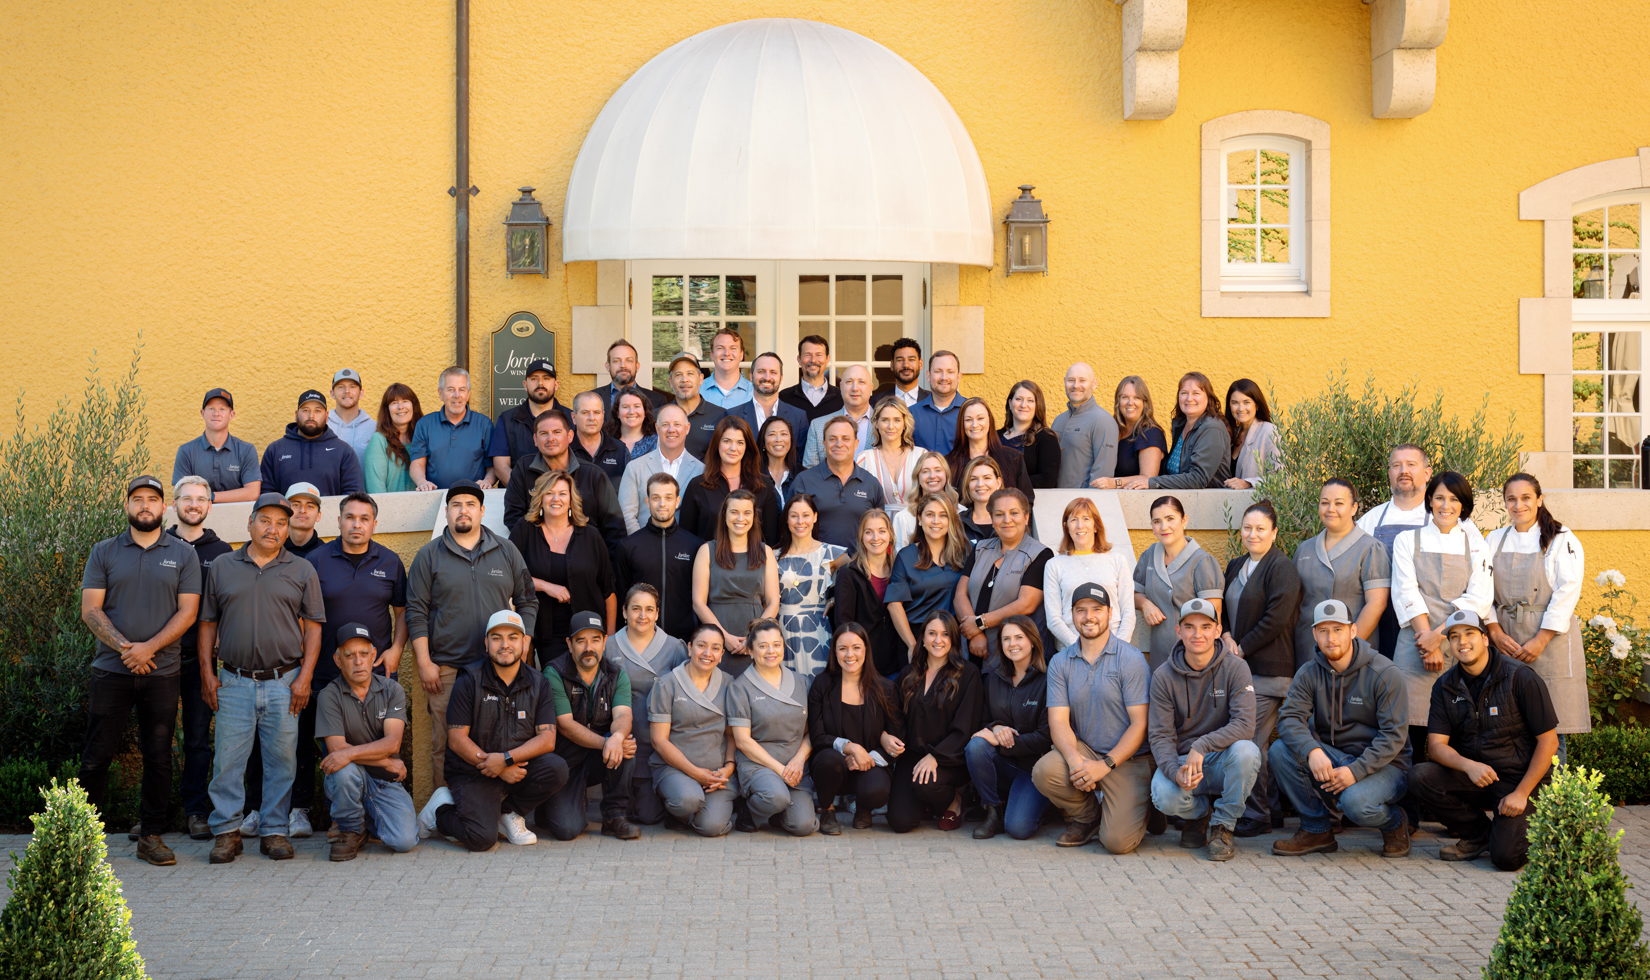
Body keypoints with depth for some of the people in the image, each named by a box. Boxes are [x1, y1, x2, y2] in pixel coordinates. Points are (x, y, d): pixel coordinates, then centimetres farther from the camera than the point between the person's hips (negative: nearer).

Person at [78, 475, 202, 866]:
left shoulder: (182, 554, 7)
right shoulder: (104, 552, 7)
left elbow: (187, 612, -1)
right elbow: (90, 610, 0)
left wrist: (149, 647, -13)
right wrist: (124, 648, -14)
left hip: (162, 671, 1)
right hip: (111, 670, 0)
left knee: (158, 756, 4)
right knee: (97, 755, 0)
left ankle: (151, 835, 12)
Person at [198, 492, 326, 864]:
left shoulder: (302, 571, 7)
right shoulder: (222, 568, 9)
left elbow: (313, 627, 5)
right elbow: (208, 623, 11)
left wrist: (305, 677, -4)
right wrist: (207, 673, 3)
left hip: (284, 682, 0)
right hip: (234, 683, 0)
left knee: (281, 761, 3)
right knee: (227, 760, -1)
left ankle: (274, 830, 13)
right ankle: (226, 831, 9)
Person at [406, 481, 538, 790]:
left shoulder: (506, 551, 11)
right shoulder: (428, 556, 5)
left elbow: (527, 600, 15)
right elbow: (416, 612, 4)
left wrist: (522, 645, 4)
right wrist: (424, 663, -3)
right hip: (445, 669, -1)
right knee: (445, 744, -2)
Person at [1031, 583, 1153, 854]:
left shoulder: (1131, 660, -7)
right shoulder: (1060, 663, 4)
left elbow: (1140, 724, -10)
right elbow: (1058, 721, -4)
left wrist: (1106, 765, -19)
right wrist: (1074, 759, -24)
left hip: (1128, 758, -4)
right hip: (1082, 750, 4)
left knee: (1117, 841, -20)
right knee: (1044, 772, -29)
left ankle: (1135, 809, 19)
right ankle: (1088, 816, 4)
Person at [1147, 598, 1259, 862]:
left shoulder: (1235, 668, -9)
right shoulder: (1163, 677, -4)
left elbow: (1244, 724, -19)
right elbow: (1160, 735, -8)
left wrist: (1201, 746, -33)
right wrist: (1175, 771, -29)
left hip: (1223, 760, 0)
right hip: (1181, 759, 1)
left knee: (1246, 751, -34)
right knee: (1165, 796, -32)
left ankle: (1222, 827, -11)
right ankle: (1200, 813, 9)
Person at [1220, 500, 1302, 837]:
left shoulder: (1282, 568, -8)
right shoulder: (1235, 567, 17)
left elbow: (1276, 619, -15)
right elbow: (1222, 607, 24)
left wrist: (1242, 648, -10)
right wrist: (1226, 636, 4)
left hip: (1267, 667, -8)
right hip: (1238, 667, 8)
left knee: (1253, 742, -9)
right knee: (1256, 743, 7)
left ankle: (1257, 815, -2)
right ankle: (1271, 807, 15)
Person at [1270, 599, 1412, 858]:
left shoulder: (1385, 673, -12)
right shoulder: (1309, 674, 0)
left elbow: (1394, 735, -16)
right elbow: (1289, 718, -12)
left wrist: (1356, 770, -28)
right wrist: (1312, 751, -33)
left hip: (1383, 764, -4)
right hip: (1330, 758, 4)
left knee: (1354, 802, -36)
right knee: (1279, 751, -20)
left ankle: (1395, 822, 3)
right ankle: (1316, 830, -4)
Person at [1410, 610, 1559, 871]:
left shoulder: (1520, 678, -12)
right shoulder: (1445, 687, 1)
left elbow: (1548, 741, -10)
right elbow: (1436, 745, -5)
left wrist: (1521, 793, -16)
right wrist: (1468, 765, -27)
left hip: (1519, 778, -5)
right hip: (1471, 777, 5)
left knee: (1506, 857, -25)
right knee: (1419, 777, -24)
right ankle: (1478, 834, 0)